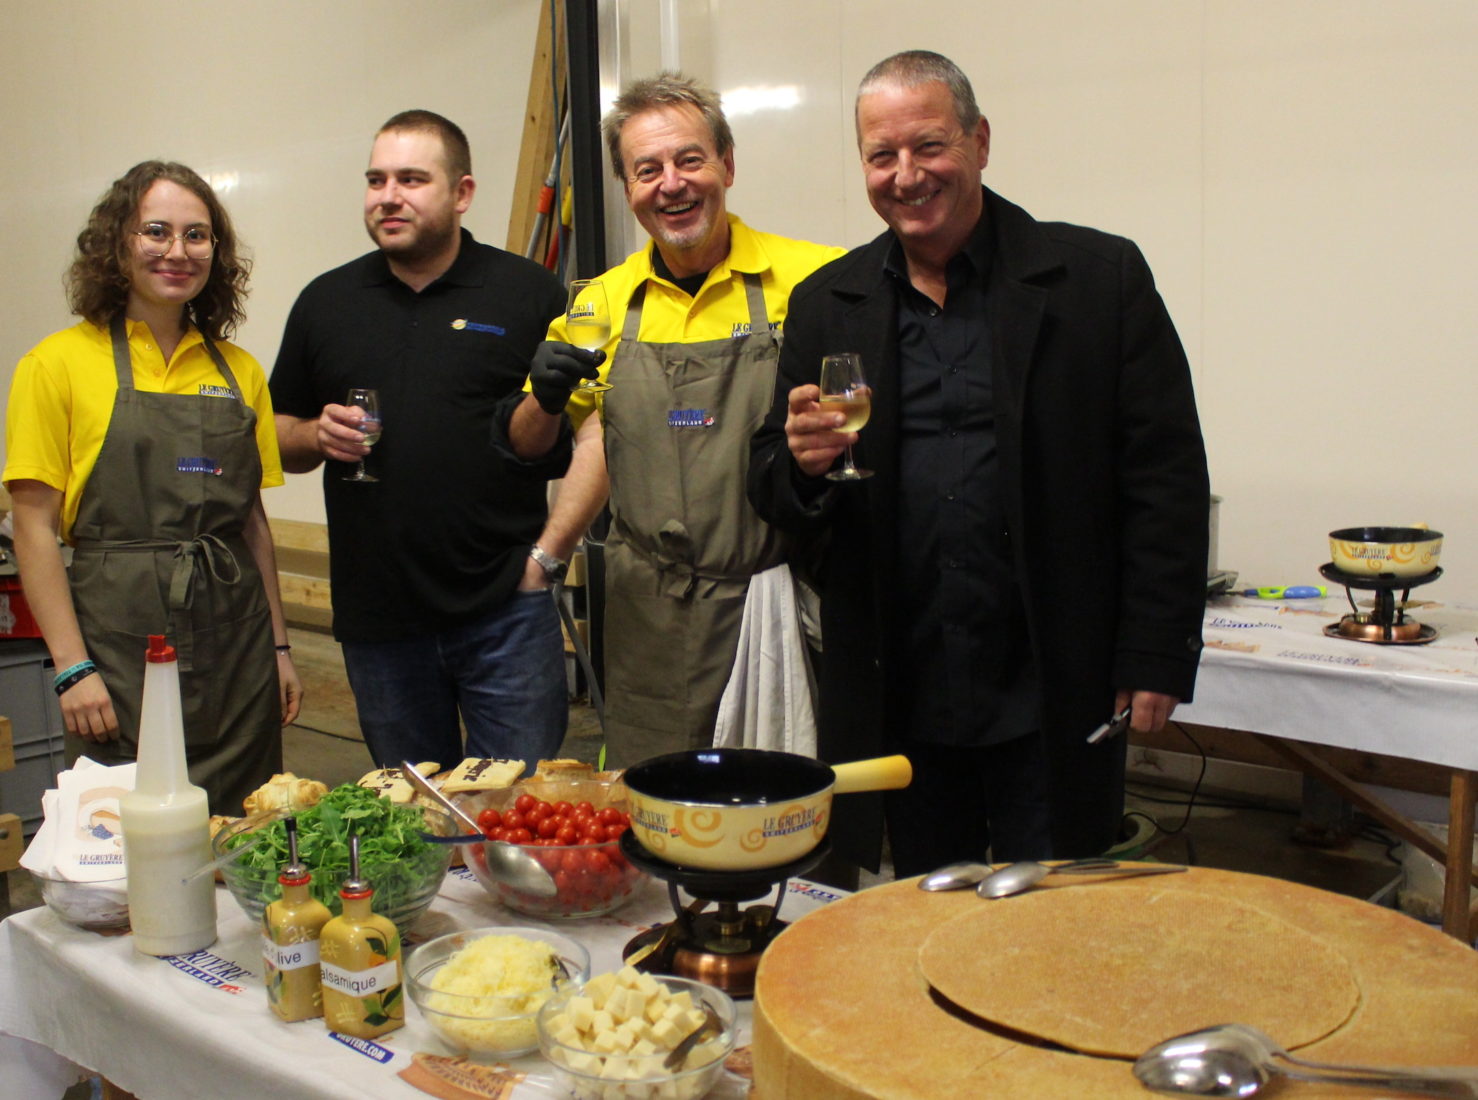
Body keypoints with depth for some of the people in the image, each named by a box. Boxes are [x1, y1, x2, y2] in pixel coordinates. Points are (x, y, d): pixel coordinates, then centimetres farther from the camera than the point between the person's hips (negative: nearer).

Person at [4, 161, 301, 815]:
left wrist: (278, 646, 12)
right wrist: (73, 668, -11)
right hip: (122, 640, -4)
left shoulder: (239, 371, 11)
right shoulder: (59, 363, -2)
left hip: (237, 644, 4)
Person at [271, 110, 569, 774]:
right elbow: (278, 438, 17)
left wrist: (547, 552, -12)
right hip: (375, 614, 4)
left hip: (504, 612, -3)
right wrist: (318, 435, -4)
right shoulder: (325, 301, 11)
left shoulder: (529, 293, 0)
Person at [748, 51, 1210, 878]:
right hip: (899, 700, 3)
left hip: (1053, 695, -2)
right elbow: (773, 493, 9)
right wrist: (802, 465, -14)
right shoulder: (826, 305, 8)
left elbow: (1168, 478, -2)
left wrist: (1155, 660, -7)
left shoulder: (1101, 277, -1)